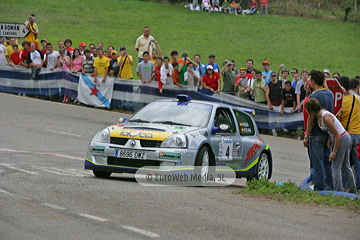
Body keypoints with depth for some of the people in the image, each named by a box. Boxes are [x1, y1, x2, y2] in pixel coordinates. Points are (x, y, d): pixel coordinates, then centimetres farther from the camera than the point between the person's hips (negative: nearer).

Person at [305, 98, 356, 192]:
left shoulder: (326, 118, -27)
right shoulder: (319, 115, 0)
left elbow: (337, 135, -23)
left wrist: (334, 152, -19)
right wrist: (329, 139, 5)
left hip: (342, 139, -10)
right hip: (346, 138, 10)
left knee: (335, 167, -3)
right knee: (345, 166, 20)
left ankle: (339, 191, 0)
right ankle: (352, 188, 30)